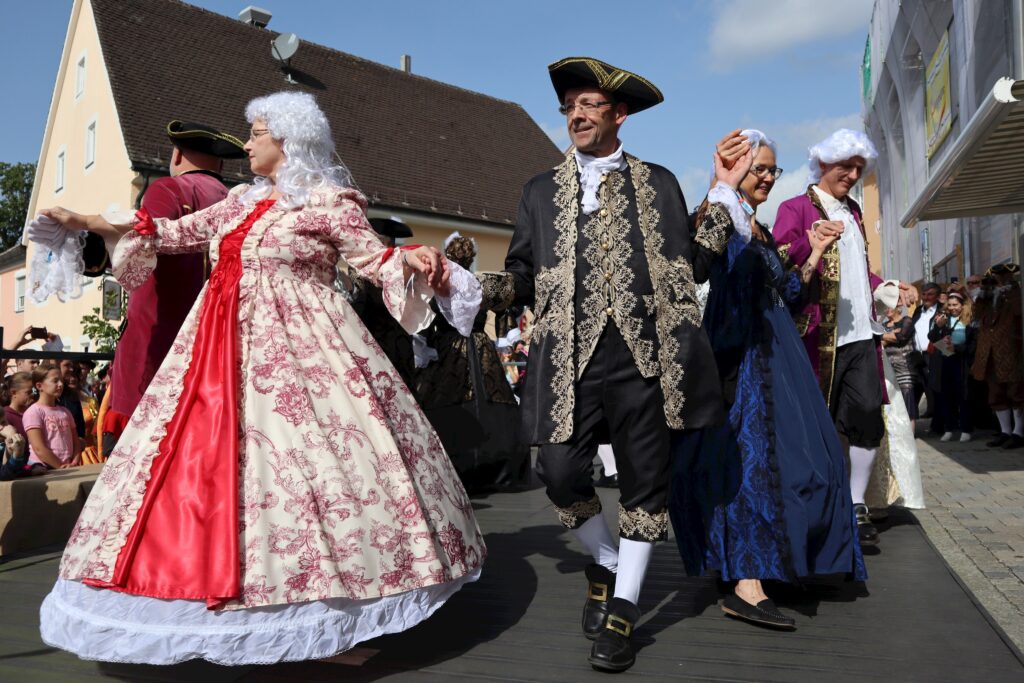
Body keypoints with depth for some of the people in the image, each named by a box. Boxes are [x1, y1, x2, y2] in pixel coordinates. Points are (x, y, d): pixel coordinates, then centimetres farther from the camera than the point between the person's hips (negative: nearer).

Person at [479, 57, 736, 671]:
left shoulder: (658, 183, 14)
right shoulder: (542, 191, 16)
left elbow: (688, 266, 11)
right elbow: (524, 277, 12)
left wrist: (725, 201, 2)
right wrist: (484, 283, -7)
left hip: (645, 351, 0)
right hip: (571, 354, 1)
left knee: (644, 478, 3)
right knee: (561, 473, -6)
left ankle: (622, 611, 20)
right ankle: (607, 564, 25)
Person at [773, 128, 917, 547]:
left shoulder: (852, 211, 23)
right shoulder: (796, 208, 0)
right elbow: (778, 263, -14)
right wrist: (810, 240, -31)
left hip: (860, 334, 6)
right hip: (820, 335, -6)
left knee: (869, 418, 0)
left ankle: (856, 507, 12)